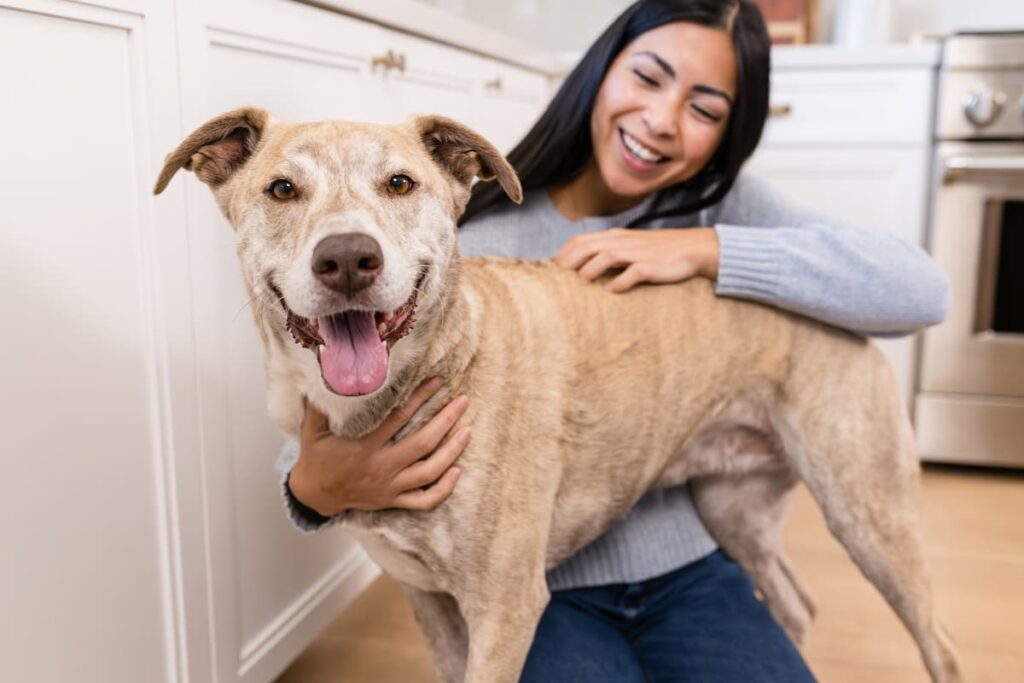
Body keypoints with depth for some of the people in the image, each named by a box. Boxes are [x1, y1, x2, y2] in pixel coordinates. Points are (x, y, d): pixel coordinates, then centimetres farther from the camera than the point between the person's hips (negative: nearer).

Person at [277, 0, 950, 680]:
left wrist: (706, 249, -22)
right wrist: (316, 488, -38)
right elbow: (336, 415, -13)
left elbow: (922, 291, -14)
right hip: (528, 587, -2)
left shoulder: (720, 207, -4)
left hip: (687, 571, 3)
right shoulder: (474, 238, -12)